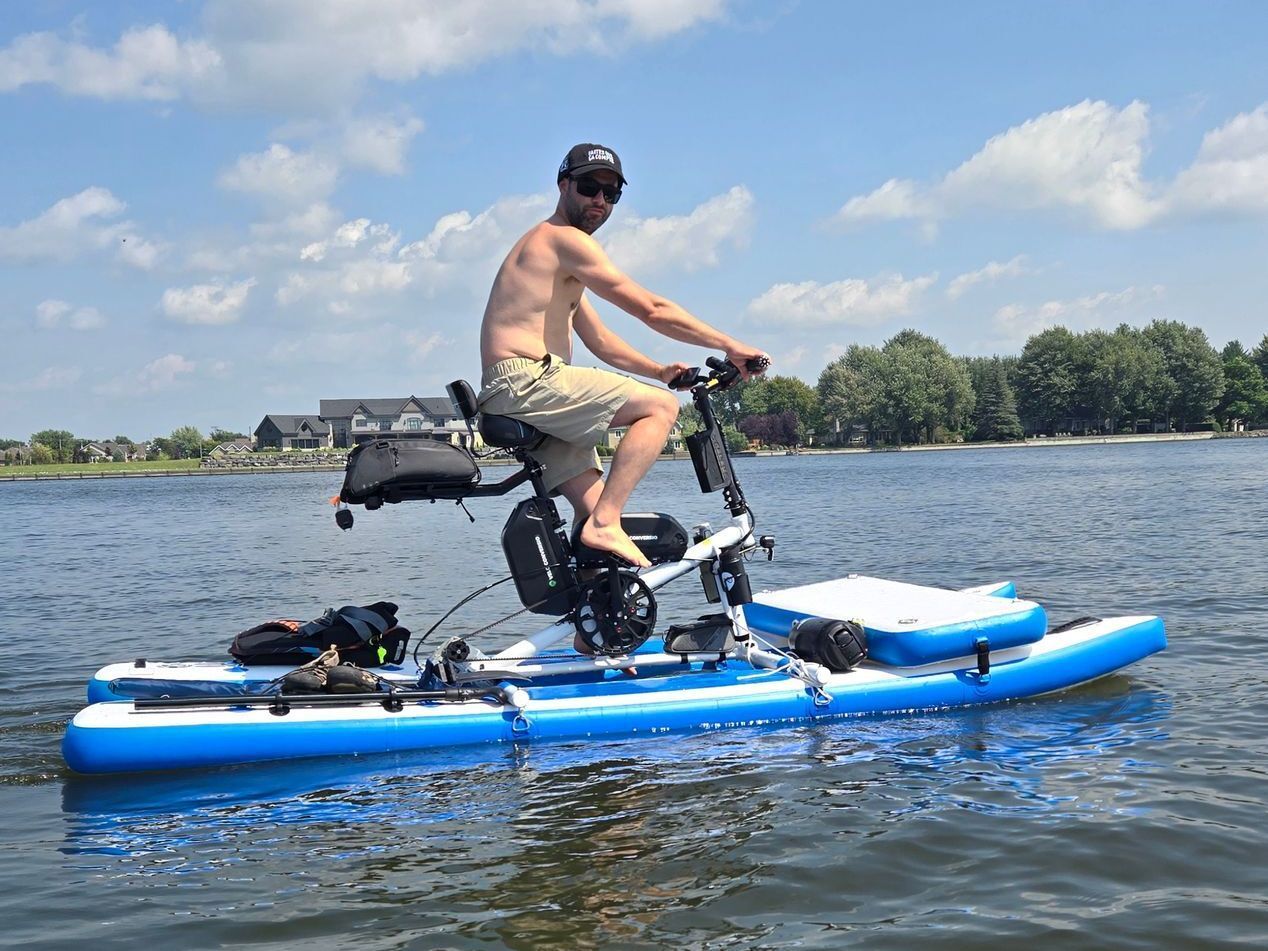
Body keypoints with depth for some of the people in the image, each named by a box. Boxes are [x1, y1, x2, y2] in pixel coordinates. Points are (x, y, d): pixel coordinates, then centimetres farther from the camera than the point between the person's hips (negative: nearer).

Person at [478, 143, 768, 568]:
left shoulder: (549, 248, 26)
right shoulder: (564, 239, -7)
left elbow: (599, 341, 27)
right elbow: (652, 310, -11)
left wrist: (658, 370, 14)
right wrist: (729, 345, -5)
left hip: (513, 399, 10)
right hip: (527, 380, -10)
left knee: (595, 508, 6)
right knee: (660, 406, -14)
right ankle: (605, 524, -20)